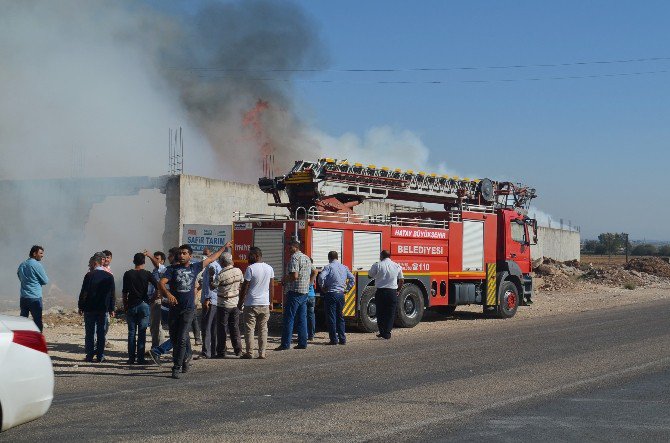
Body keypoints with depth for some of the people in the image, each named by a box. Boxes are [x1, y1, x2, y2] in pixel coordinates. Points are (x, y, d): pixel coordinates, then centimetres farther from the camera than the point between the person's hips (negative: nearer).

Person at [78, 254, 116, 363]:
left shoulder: (89, 275, -8)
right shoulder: (109, 276, 2)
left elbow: (83, 292, -7)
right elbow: (112, 294, 5)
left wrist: (81, 307, 1)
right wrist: (112, 309, 12)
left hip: (89, 309, -2)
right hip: (103, 309, 2)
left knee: (89, 333, 5)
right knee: (101, 333, 6)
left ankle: (89, 356, 5)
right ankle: (100, 356, 6)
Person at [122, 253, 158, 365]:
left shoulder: (128, 274, 1)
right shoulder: (147, 274, -4)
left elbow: (124, 292, 3)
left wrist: (125, 305, 11)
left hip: (131, 305, 1)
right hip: (143, 305, -1)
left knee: (131, 332, 6)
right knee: (142, 333, 1)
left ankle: (131, 358, 6)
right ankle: (140, 358, 0)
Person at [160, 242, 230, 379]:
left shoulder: (195, 268, 9)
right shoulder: (173, 269, 5)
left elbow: (211, 258, 23)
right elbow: (162, 282, -9)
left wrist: (224, 247, 33)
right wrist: (168, 294, -28)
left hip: (189, 309, -1)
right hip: (174, 308, 1)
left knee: (182, 339, -10)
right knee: (174, 337, 8)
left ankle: (177, 368, -8)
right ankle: (185, 357, 30)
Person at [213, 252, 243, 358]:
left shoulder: (221, 275, -19)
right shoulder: (238, 271, -1)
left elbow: (212, 286, -10)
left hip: (223, 305, -5)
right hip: (235, 303, 5)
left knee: (222, 329, 3)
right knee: (235, 327, 15)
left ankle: (221, 352, 5)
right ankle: (238, 349, 16)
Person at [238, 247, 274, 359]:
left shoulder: (251, 268, -11)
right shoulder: (269, 268, 7)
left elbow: (245, 287, -9)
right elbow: (272, 287, 11)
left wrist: (240, 302, 0)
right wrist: (270, 301, 19)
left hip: (251, 304, -5)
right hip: (265, 304, 5)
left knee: (249, 329, 1)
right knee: (263, 329, 8)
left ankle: (249, 353, 2)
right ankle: (262, 353, 6)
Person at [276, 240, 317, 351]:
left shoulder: (294, 257, -12)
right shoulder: (306, 258, 17)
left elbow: (294, 276, -21)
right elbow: (314, 272, 27)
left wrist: (285, 279, -4)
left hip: (295, 292, -9)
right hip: (305, 292, 9)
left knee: (288, 319, -6)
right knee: (302, 319, 10)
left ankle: (285, 344, -7)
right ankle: (303, 343, 9)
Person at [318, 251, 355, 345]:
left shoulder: (328, 267, -7)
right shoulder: (344, 267, 10)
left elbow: (321, 277, -21)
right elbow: (352, 278, 13)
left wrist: (322, 288, -7)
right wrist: (347, 289, 16)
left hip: (331, 294, -5)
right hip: (341, 294, 5)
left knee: (331, 317, -1)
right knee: (340, 317, 13)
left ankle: (334, 339, -2)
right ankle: (342, 339, 12)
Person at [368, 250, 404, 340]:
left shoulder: (377, 265, -4)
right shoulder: (397, 266, 6)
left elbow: (370, 276, 8)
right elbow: (401, 280, 11)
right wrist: (397, 290, 22)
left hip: (381, 292, -2)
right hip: (392, 292, 2)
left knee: (381, 313, 8)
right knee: (390, 313, 7)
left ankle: (382, 332, 7)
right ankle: (387, 333, 5)